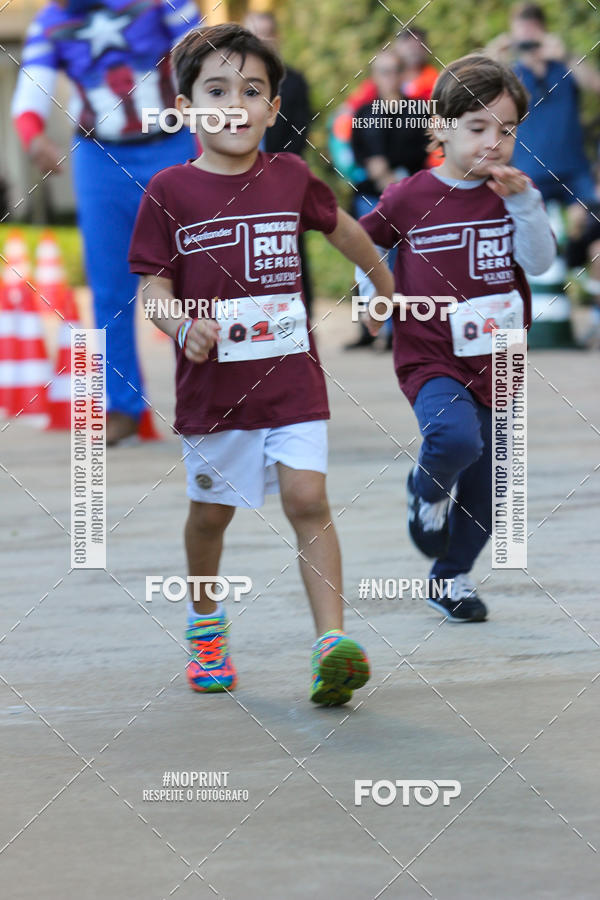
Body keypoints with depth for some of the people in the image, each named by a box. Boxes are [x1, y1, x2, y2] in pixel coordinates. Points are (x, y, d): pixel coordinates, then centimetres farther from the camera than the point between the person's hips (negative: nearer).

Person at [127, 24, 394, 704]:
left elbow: (343, 230, 21)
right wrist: (182, 326, -25)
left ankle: (333, 642, -16)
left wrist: (385, 285, 35)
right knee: (211, 510, 13)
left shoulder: (290, 178, 2)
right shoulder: (169, 191, -5)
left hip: (291, 374, 0)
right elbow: (153, 284, -5)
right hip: (213, 382, 0)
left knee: (308, 500, -11)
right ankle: (205, 624, 37)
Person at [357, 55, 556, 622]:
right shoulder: (409, 199, -6)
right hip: (429, 358, -3)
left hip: (495, 363, 3)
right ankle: (427, 491, 3)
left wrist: (523, 204, -24)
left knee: (484, 489, 10)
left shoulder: (514, 195, 0)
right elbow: (364, 240, 13)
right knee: (455, 437, -32)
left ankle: (452, 577, 33)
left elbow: (540, 262, -13)